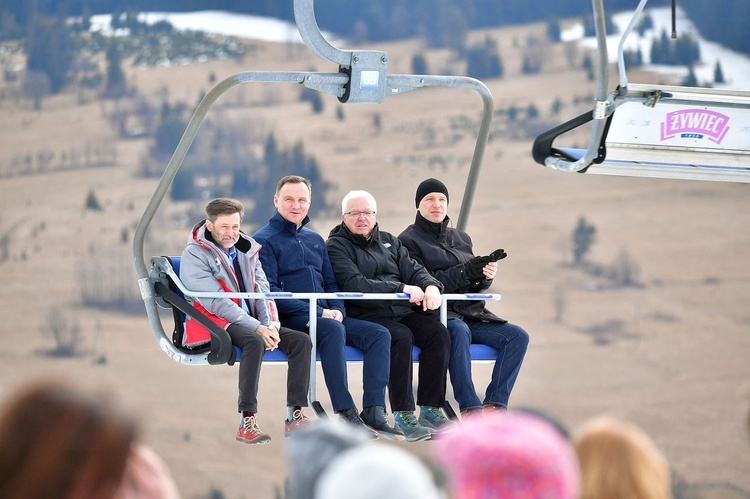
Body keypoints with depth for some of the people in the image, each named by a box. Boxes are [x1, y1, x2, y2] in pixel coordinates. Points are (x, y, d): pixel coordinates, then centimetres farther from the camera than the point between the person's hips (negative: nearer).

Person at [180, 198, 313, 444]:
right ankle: (247, 422, -39)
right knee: (255, 342, -37)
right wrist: (257, 328, -21)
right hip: (217, 323, -7)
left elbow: (263, 291, 10)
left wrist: (271, 324, -11)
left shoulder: (246, 250, 16)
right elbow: (216, 302, -15)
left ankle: (295, 416, -19)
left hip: (254, 324, 7)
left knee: (301, 340, -14)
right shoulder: (194, 256, -5)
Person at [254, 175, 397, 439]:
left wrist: (337, 310, 0)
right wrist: (317, 313, -17)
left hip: (326, 316, 7)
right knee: (333, 330, -36)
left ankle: (374, 410, -24)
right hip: (288, 319, -7)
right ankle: (345, 413, -38)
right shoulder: (264, 240, -1)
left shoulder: (315, 239, 22)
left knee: (379, 334, -14)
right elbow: (269, 291, -11)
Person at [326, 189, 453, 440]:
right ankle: (403, 415, -31)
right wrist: (402, 289, -18)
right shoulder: (336, 246, 3)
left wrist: (431, 286, -10)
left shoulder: (388, 241, 24)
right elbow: (354, 284, -13)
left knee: (438, 332, -19)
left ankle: (431, 409, -16)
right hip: (364, 315, -6)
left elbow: (413, 269, 15)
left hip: (401, 313, 6)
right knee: (401, 336, -34)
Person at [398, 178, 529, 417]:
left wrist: (486, 275, -6)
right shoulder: (409, 241, 4)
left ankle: (494, 405, -24)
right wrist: (464, 273, -19)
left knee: (517, 336, -17)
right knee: (459, 331, -39)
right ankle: (471, 410, -43)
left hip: (472, 313, 6)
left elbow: (477, 286, 19)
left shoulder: (461, 238, 23)